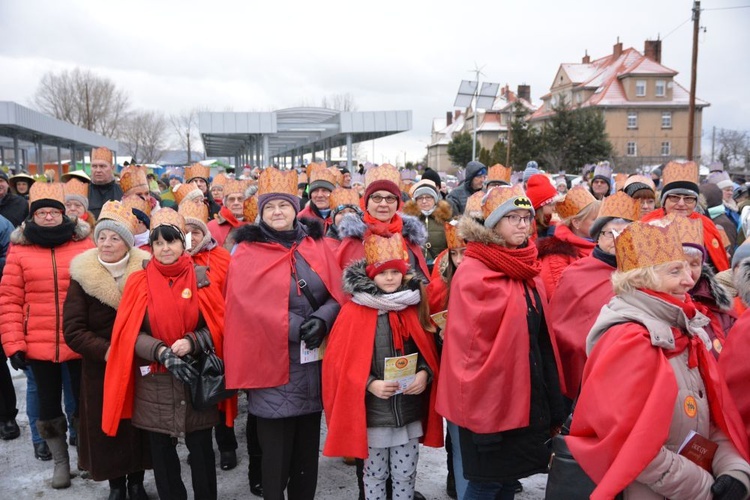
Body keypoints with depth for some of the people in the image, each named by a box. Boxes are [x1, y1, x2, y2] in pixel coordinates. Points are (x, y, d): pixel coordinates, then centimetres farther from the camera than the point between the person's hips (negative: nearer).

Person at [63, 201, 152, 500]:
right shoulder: (83, 276, -6)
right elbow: (73, 330, -9)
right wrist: (106, 352, -20)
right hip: (100, 369, 0)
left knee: (140, 426, 10)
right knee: (108, 428, 8)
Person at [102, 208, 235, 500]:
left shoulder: (201, 278, 0)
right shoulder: (139, 282, 0)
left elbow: (219, 326, -1)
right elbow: (130, 334, -4)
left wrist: (192, 342, -18)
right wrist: (162, 352, -19)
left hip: (197, 379, 0)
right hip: (154, 383, 1)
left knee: (201, 449, 9)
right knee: (161, 451, 12)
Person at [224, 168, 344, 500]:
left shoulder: (316, 246, 7)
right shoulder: (247, 254, -3)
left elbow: (338, 295, 3)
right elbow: (254, 307, -12)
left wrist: (321, 320, -17)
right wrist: (298, 328, -18)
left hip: (313, 364, 4)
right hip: (273, 364, -3)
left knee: (308, 448, 15)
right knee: (276, 451, 4)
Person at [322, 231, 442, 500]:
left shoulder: (414, 307, 3)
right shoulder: (353, 312, -8)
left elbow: (429, 350, 8)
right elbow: (340, 361, -9)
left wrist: (425, 373, -12)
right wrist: (369, 384, -22)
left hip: (409, 410, 3)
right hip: (372, 412, -3)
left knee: (406, 475, 14)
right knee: (375, 474, 13)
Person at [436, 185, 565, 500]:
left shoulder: (527, 269, 9)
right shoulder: (472, 273, -14)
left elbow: (542, 335, 15)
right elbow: (470, 345, -17)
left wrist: (550, 400, 14)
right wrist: (477, 406, -17)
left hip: (526, 394, 7)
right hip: (489, 396, -7)